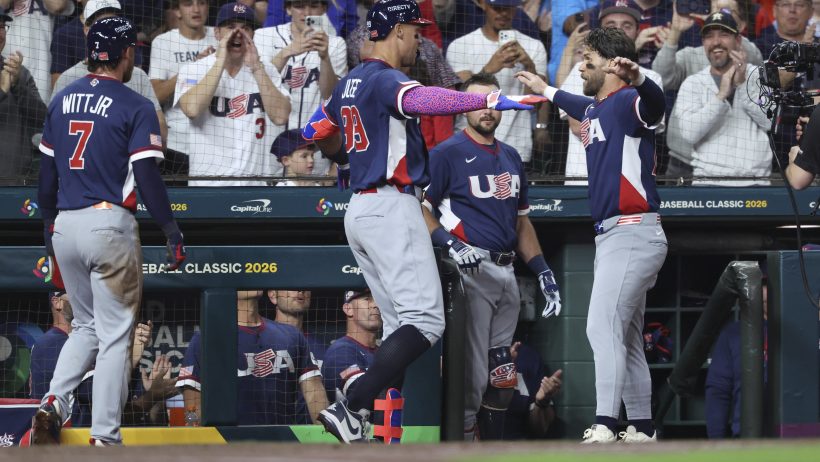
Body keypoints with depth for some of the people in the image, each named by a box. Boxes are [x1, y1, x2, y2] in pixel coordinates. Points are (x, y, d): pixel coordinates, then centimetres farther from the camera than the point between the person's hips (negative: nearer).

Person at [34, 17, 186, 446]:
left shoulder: (62, 101, 10)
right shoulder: (135, 107, -7)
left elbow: (47, 170, 14)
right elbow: (147, 177, -12)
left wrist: (47, 222, 24)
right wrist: (172, 232, -6)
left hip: (65, 227, 6)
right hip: (109, 224, -6)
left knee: (86, 326, 21)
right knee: (114, 334, 1)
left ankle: (52, 404, 0)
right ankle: (104, 437, -2)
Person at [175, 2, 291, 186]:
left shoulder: (265, 71, 10)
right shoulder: (192, 70, 2)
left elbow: (280, 116, -6)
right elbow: (192, 109, -17)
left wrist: (256, 67, -9)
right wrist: (220, 62, -13)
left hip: (254, 185, 2)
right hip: (207, 184, -2)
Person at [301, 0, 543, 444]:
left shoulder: (349, 83, 16)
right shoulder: (385, 79, -12)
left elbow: (315, 132, 27)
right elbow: (424, 100, -33)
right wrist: (492, 101, -41)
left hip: (359, 209, 10)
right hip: (391, 208, -10)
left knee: (400, 327, 12)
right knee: (425, 321, -15)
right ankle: (351, 408, -25)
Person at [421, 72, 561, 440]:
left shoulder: (511, 158, 19)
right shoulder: (447, 154, -3)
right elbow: (419, 207, -9)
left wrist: (542, 271, 16)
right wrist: (452, 244, -23)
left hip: (506, 274, 7)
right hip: (471, 272, -7)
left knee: (502, 378, 8)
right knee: (472, 375, -12)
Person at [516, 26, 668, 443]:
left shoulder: (627, 103, -12)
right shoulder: (595, 107, 17)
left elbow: (654, 104, -36)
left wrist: (637, 79, -58)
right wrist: (545, 90, 60)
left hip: (633, 235, -10)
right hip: (612, 236, 10)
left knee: (603, 326, -19)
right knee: (626, 338, 13)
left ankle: (604, 428, -28)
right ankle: (641, 430, 19)